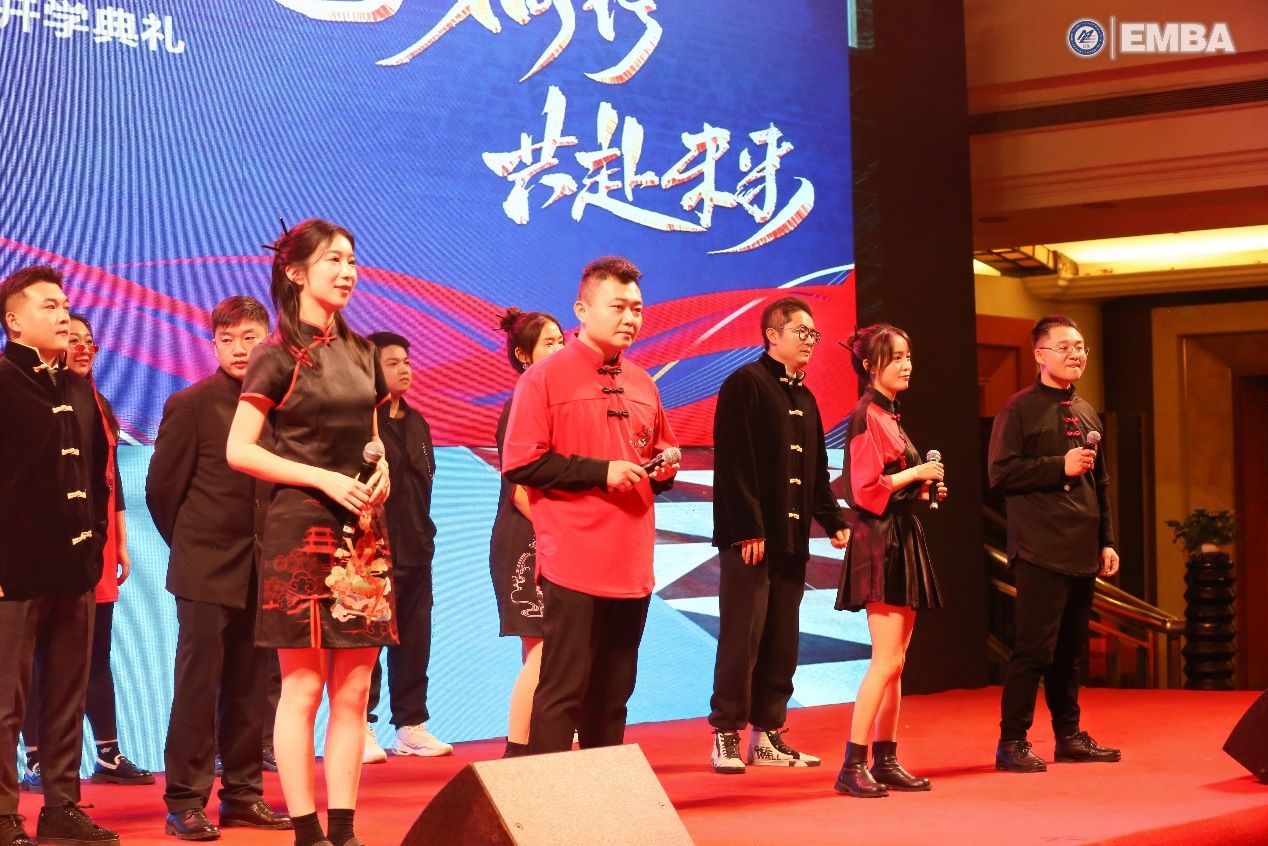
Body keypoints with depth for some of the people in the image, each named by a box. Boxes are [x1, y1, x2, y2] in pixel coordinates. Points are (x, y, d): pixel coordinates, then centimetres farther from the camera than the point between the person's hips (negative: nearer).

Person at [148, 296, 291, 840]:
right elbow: (161, 487, 0)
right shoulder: (190, 405, -4)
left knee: (248, 688, 10)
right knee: (197, 685, -1)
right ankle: (185, 802, 4)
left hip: (262, 569, 4)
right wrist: (191, 546, 4)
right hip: (207, 569, -4)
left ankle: (242, 794, 17)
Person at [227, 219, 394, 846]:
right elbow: (239, 450, -10)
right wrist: (326, 480, -16)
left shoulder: (360, 353, 13)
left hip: (362, 532, 6)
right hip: (303, 528, -6)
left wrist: (381, 471, 1)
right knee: (303, 688, -2)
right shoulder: (279, 357, -5)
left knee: (354, 690, 5)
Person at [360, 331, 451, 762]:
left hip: (414, 547, 8)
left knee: (414, 638, 9)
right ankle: (361, 728, 2)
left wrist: (423, 532, 14)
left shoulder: (416, 422, 16)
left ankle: (411, 725, 16)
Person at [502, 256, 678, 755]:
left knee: (613, 694, 12)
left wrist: (663, 467, 5)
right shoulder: (545, 377, -4)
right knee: (563, 692, -6)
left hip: (632, 563, 7)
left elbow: (661, 452, 29)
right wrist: (600, 470, -15)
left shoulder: (642, 385, 16)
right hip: (573, 565, -7)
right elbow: (520, 463, -11)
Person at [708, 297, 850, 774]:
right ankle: (727, 736, 1)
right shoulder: (746, 385, -6)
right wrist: (747, 529, -18)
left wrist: (833, 520, 11)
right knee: (742, 637, -5)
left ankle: (768, 734, 14)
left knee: (782, 642, 8)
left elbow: (817, 470, 23)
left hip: (792, 538, 8)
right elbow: (733, 462, -14)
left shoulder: (804, 398, 19)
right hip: (751, 536, -8)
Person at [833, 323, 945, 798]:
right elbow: (865, 489, -18)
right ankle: (852, 766, -10)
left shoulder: (889, 416, 17)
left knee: (894, 662, 10)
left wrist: (924, 491, 8)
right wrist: (915, 474, -10)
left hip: (903, 540, 10)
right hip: (880, 542, -10)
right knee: (887, 660, -12)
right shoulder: (866, 415, -12)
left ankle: (885, 762, 13)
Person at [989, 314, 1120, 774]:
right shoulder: (1019, 409, -4)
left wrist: (1106, 541, 17)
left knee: (1070, 649, 12)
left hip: (1082, 552, 7)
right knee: (1033, 649, -8)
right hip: (1041, 550, -7)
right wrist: (1060, 466, -17)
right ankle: (1012, 743, -2)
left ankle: (1069, 735, 21)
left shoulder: (1087, 413, 18)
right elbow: (1000, 473, -12)